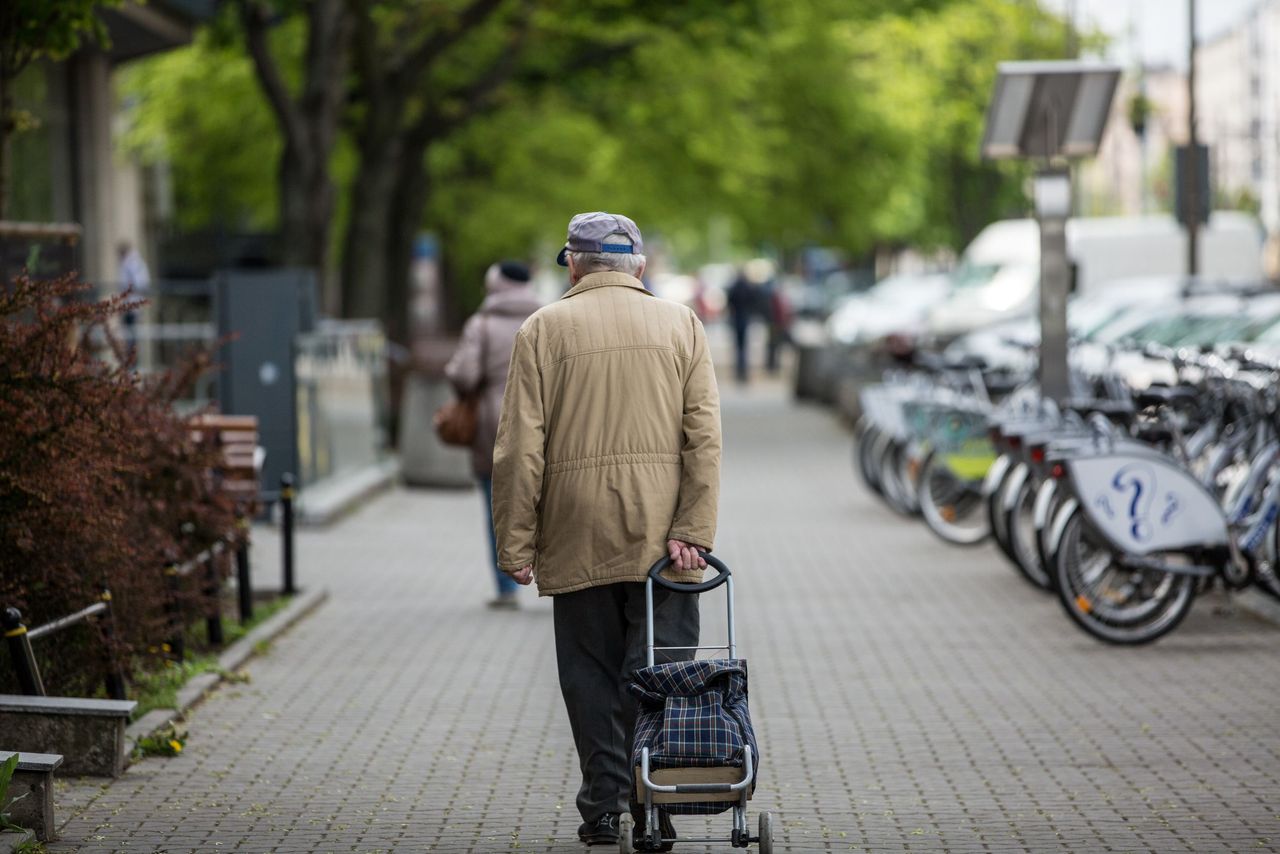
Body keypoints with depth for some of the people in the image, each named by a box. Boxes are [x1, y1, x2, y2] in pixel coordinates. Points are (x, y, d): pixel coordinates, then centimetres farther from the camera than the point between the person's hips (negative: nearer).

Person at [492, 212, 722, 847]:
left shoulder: (544, 329, 2)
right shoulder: (680, 324, 7)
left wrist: (516, 542, 0)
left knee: (591, 670, 7)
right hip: (660, 534, 1)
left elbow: (520, 447, -3)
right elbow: (704, 436, -3)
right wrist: (692, 531, -5)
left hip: (577, 538, -1)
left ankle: (603, 804, 7)